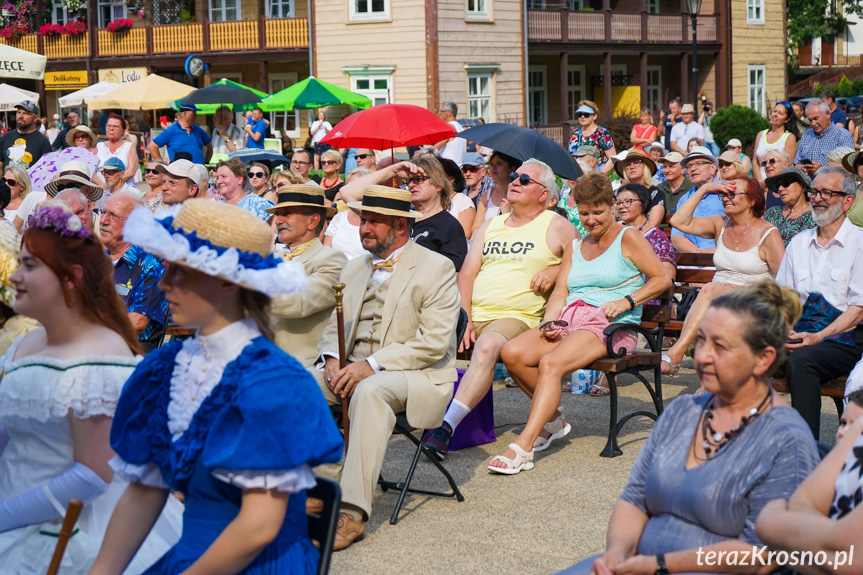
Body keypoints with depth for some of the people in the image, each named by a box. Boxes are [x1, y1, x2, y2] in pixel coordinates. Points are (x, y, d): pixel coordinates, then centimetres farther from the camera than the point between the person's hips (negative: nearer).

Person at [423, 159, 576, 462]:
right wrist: (464, 318, -2)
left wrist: (555, 271, -9)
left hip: (518, 317, -5)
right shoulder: (489, 227, 22)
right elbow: (467, 273, 13)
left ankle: (447, 426, -42)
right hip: (473, 313, 5)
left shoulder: (557, 227, 10)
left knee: (487, 347, -36)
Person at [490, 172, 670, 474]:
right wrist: (550, 323, -4)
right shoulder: (574, 247, 25)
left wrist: (627, 301, -12)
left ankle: (523, 446, -41)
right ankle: (553, 419, -1)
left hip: (610, 326, -6)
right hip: (570, 319, 7)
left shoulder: (628, 239, 7)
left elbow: (662, 279, 1)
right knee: (512, 353, -21)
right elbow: (560, 291, 15)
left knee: (550, 364, -34)